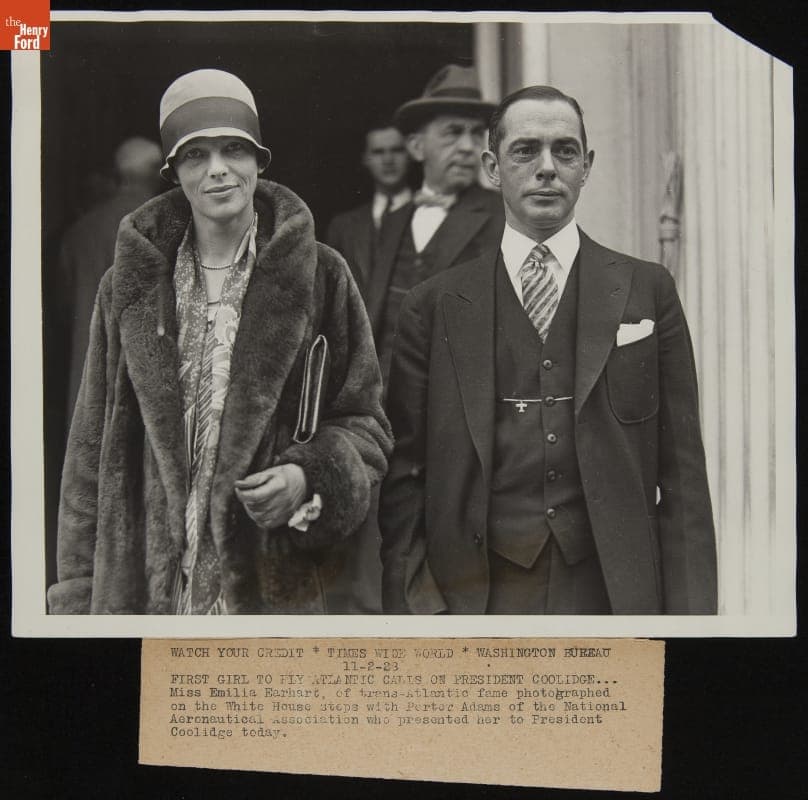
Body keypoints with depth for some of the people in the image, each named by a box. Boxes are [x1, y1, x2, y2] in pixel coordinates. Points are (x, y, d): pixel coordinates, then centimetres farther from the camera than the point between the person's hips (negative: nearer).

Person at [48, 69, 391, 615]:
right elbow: (93, 448, 7)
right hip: (146, 585, 1)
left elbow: (365, 425, 6)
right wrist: (80, 596, 3)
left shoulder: (319, 275, 1)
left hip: (280, 586, -1)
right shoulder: (130, 286, 7)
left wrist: (308, 477, -14)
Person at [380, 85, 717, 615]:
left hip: (611, 591, 0)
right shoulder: (434, 307, 7)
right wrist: (414, 602, -3)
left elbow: (682, 471, 4)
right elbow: (403, 474, 7)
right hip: (474, 594, 0)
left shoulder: (648, 292, 6)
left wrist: (688, 617, -3)